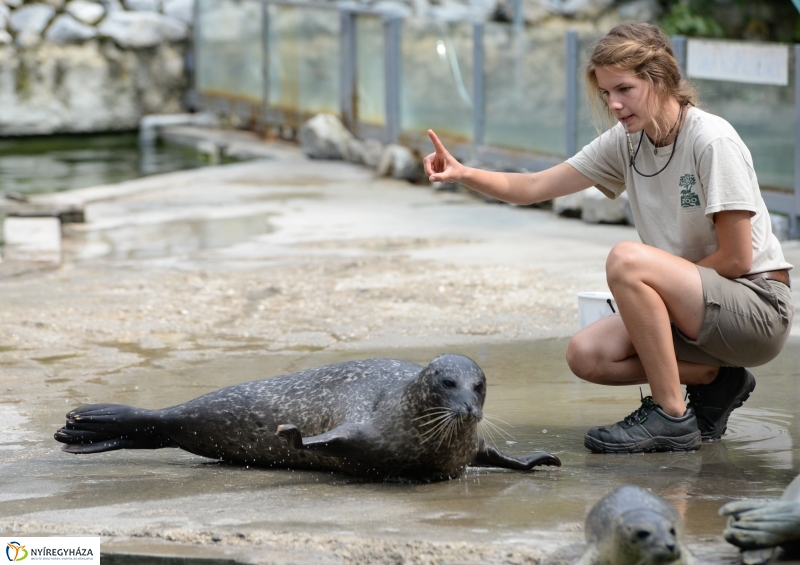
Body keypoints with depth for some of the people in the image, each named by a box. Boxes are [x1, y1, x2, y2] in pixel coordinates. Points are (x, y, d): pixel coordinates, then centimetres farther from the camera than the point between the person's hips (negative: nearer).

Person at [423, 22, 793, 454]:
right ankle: (715, 379, 8)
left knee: (626, 259, -28)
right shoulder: (625, 142, 3)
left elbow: (736, 258, -17)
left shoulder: (712, 140, -18)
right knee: (586, 356, -9)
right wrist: (463, 174, -16)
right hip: (697, 302, 8)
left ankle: (672, 416, -18)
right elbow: (533, 188, 1)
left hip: (759, 308, -8)